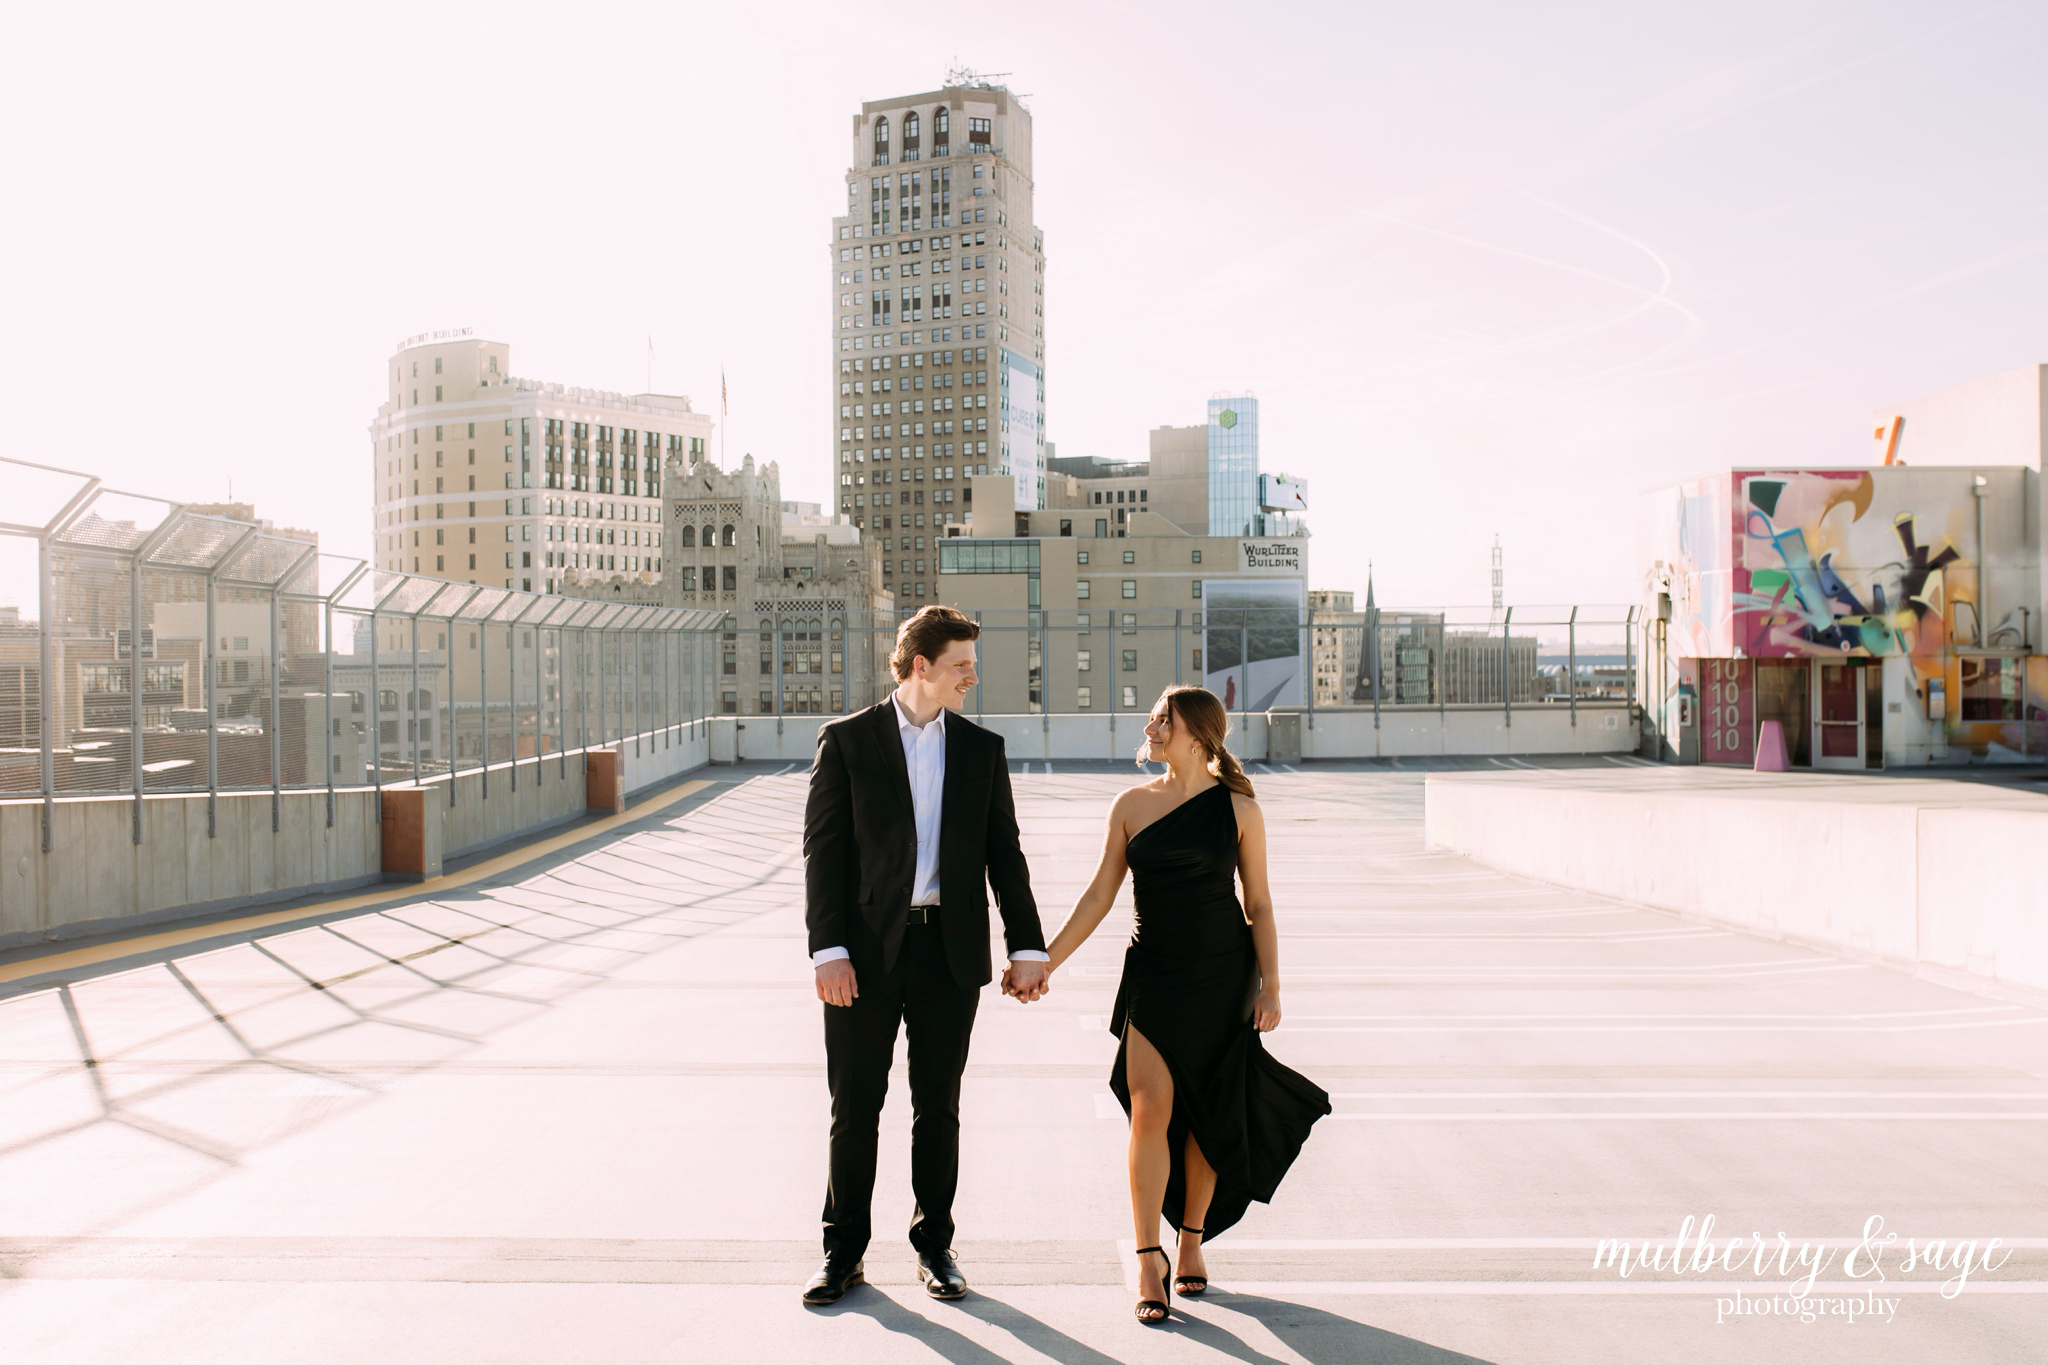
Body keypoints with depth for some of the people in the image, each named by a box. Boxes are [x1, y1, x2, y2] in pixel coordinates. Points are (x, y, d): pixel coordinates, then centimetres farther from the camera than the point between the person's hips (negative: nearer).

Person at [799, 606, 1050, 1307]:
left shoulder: (982, 749, 7)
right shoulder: (846, 739, -1)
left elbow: (1004, 854, 7)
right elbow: (823, 849, -5)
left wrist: (1028, 947, 0)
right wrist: (828, 950, -12)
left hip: (950, 950, 2)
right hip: (865, 951, -2)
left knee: (938, 1107, 11)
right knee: (854, 1108, 6)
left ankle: (934, 1245, 27)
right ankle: (844, 1251, 23)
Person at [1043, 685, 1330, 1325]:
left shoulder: (1238, 809, -3)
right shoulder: (1132, 805, 1)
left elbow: (1259, 905, 2)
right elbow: (1099, 895, 4)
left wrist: (1271, 986, -3)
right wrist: (1044, 962, 0)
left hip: (1224, 977, 0)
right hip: (1153, 977, 1)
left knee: (1209, 1115, 7)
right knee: (1151, 1109, -10)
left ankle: (1191, 1241, 27)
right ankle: (1149, 1260, 1)